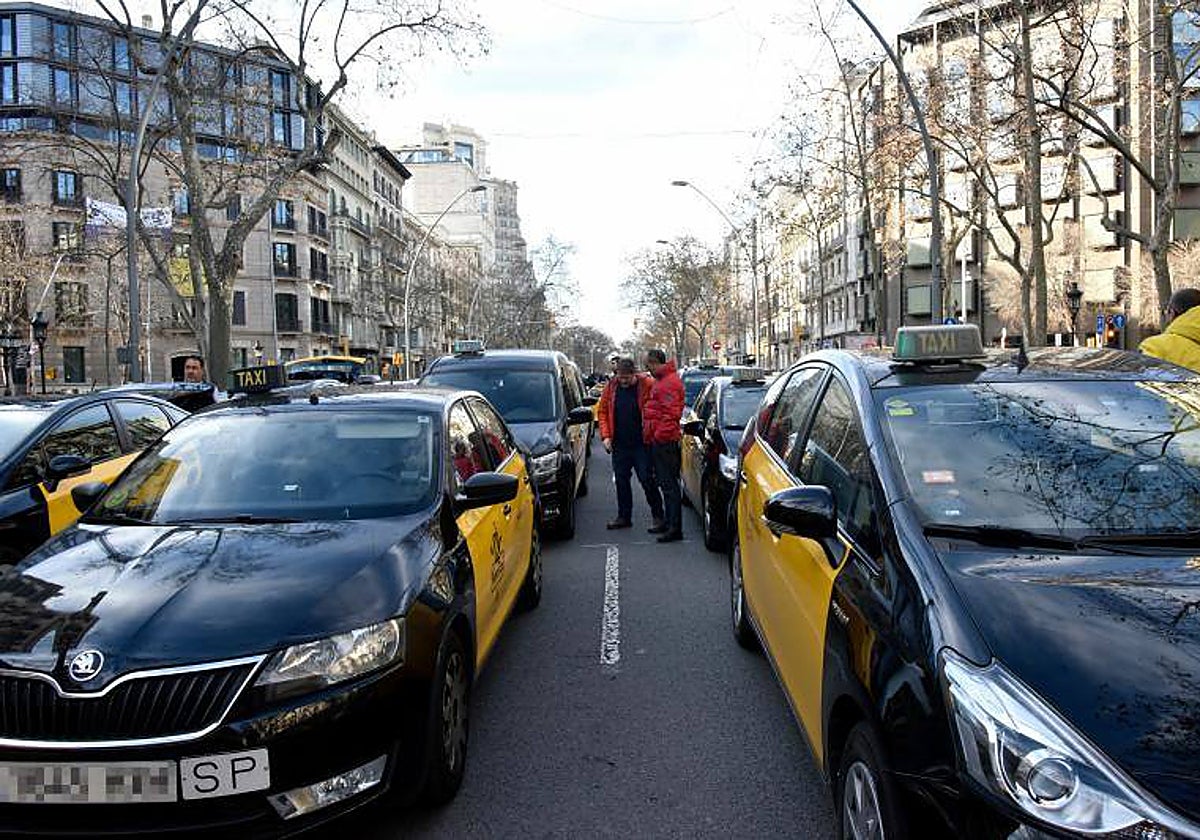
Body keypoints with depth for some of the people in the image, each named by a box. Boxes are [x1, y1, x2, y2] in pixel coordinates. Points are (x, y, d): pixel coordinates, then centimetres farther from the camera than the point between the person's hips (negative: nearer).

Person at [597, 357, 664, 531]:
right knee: (621, 481, 11)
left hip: (641, 444, -5)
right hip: (619, 445, 5)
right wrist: (605, 435, 0)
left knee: (647, 480, -3)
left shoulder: (647, 385, -9)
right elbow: (602, 411, 9)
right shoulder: (611, 387, 3)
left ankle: (658, 516, 7)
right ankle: (624, 516, 23)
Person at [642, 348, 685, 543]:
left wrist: (659, 435, -20)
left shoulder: (670, 382, -15)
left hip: (665, 441, -11)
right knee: (665, 482, 16)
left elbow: (671, 414, -22)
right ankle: (669, 522, 24)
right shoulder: (660, 381, 20)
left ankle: (675, 528, -6)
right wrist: (651, 434, 20)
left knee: (669, 484, -8)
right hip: (658, 441, 11)